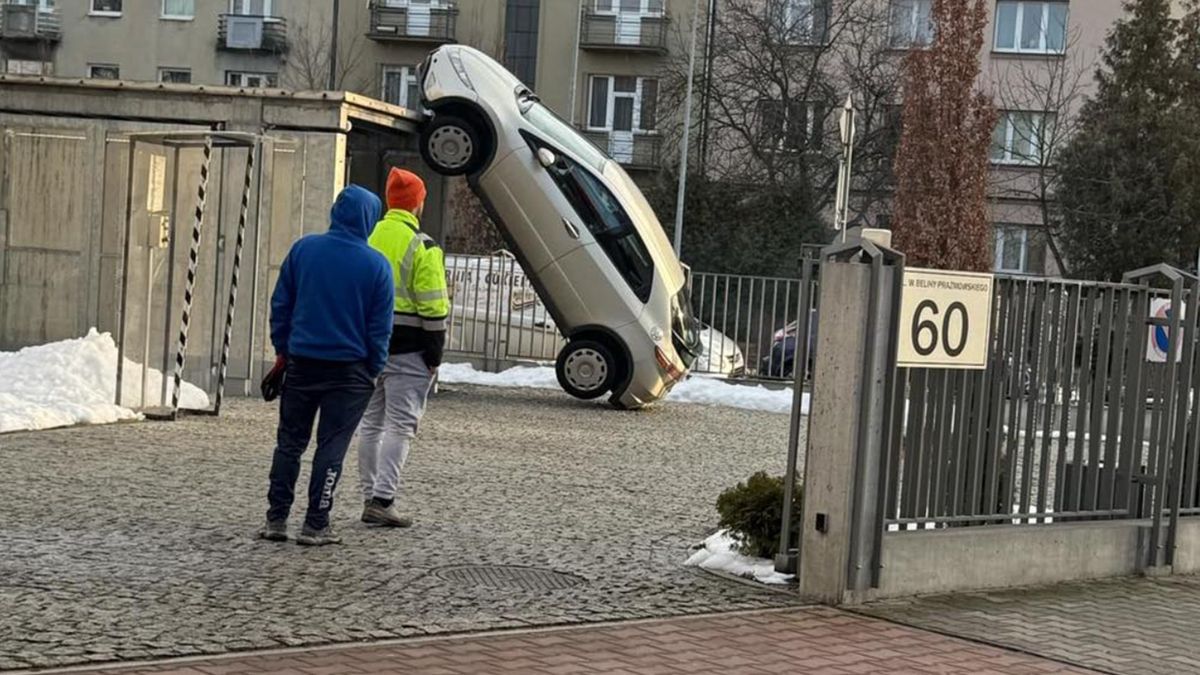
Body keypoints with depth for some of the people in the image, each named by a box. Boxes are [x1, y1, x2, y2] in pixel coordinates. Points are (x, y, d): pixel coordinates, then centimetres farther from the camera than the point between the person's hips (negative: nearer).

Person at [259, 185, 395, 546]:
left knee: (289, 441, 12)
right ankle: (316, 524, 5)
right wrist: (374, 370, 6)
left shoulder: (303, 249, 0)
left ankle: (276, 519, 13)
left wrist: (282, 349, 14)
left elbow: (280, 304, 5)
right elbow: (380, 327, -4)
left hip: (301, 363, 2)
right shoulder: (376, 265, -7)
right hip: (349, 370, -2)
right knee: (332, 446, 4)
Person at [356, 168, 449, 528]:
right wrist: (435, 354, -7)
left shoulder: (367, 239, 9)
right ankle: (382, 500, -10)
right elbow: (432, 307, -13)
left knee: (371, 423, 14)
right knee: (400, 425, -4)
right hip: (407, 348, -6)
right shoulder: (421, 246, -11)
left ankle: (370, 498, 17)